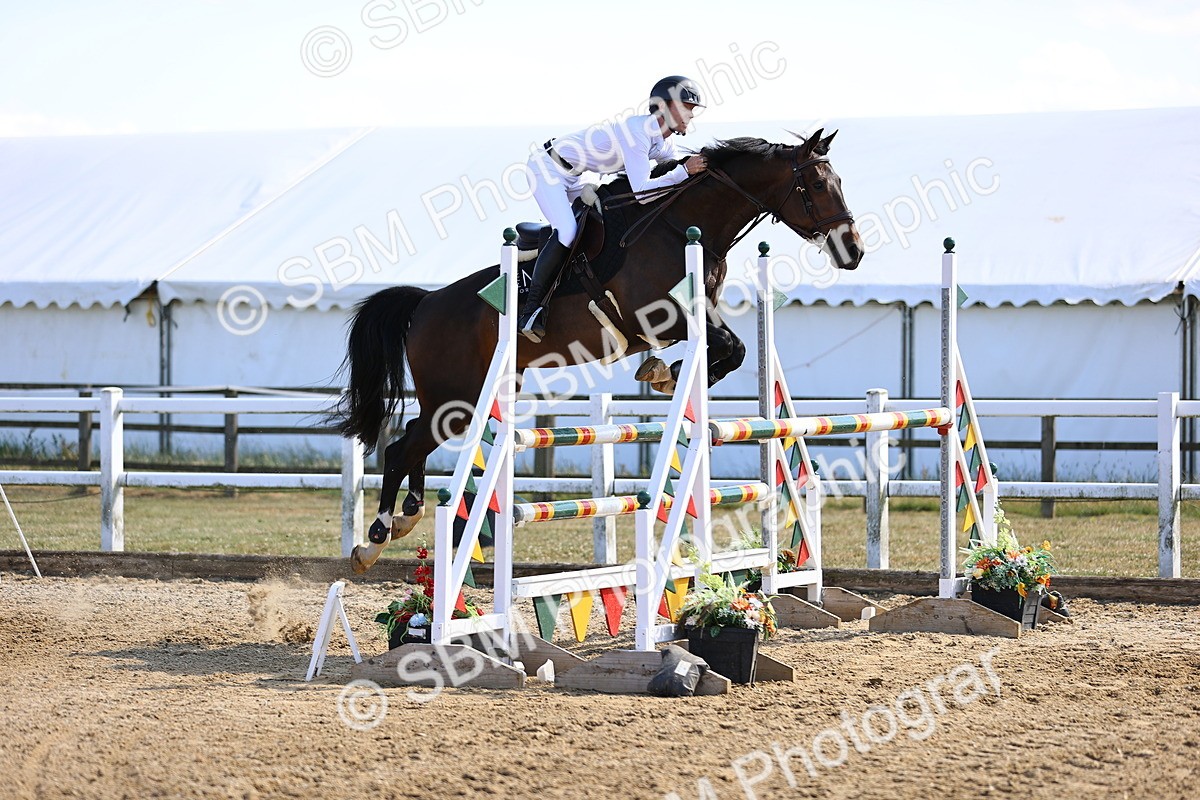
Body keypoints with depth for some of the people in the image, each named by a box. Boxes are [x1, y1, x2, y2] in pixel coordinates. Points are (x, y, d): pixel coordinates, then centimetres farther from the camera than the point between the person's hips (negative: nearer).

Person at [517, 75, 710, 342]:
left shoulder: (663, 144, 1)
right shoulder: (637, 132, -28)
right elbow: (641, 191, -34)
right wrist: (685, 170, -31)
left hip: (570, 179, 10)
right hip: (547, 167, -10)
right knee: (566, 232, -24)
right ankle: (529, 309, -19)